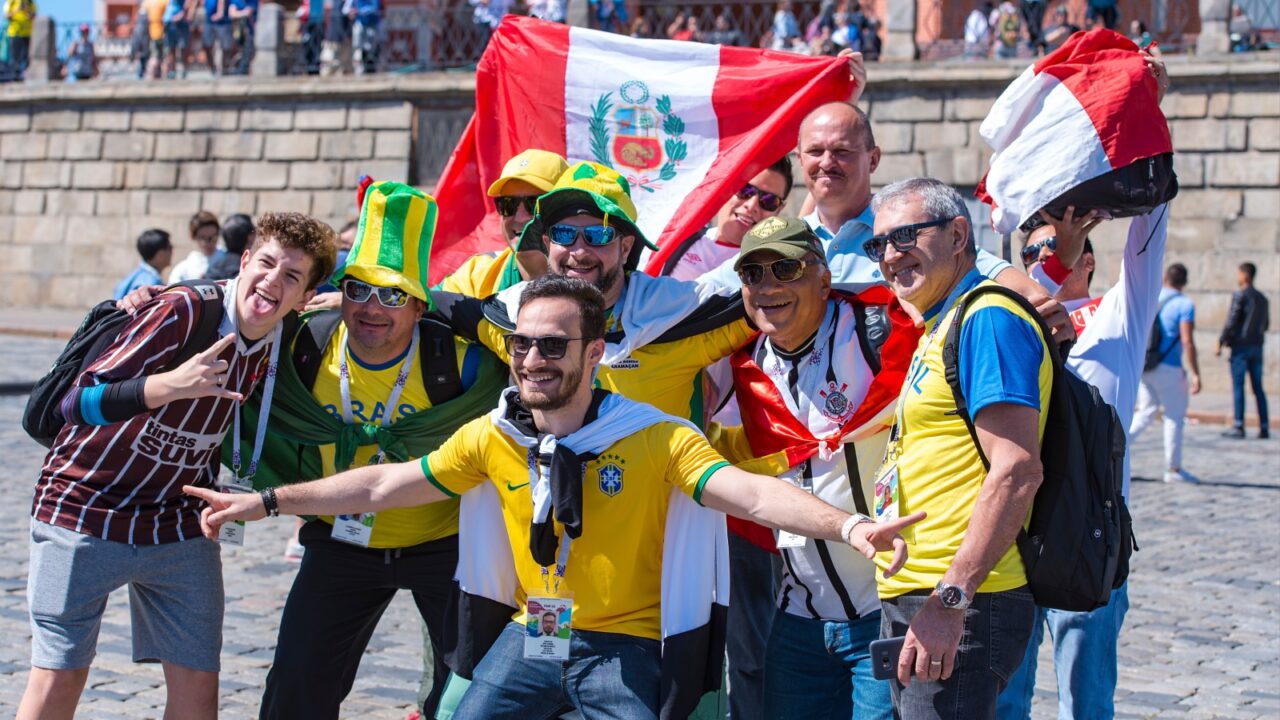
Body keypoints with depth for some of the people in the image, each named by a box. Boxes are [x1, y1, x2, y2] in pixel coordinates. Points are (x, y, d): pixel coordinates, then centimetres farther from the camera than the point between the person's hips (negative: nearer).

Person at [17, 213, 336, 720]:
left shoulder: (282, 345, -4)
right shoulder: (183, 311, -23)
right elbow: (79, 404, -27)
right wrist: (171, 384, -41)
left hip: (178, 524, 5)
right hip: (86, 508, -5)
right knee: (59, 676, -4)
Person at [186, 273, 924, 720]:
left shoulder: (657, 438, -15)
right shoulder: (493, 438, -2)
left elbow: (748, 492, -27)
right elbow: (384, 485, 7)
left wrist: (847, 525, -44)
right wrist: (266, 501, 8)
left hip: (624, 645, -4)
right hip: (531, 633, 4)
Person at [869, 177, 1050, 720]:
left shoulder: (988, 319, -11)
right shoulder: (938, 328, 19)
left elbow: (1017, 470, -20)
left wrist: (952, 597, -23)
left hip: (959, 612, -10)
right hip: (909, 602, 10)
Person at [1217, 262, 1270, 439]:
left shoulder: (1240, 296, -8)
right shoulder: (1262, 298, 13)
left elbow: (1230, 322, -12)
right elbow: (1266, 324, 18)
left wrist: (1220, 344, -7)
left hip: (1241, 346, -6)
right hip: (1257, 347, 6)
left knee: (1238, 387, -4)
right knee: (1258, 387, 8)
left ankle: (1239, 426, -7)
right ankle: (1264, 427, 5)